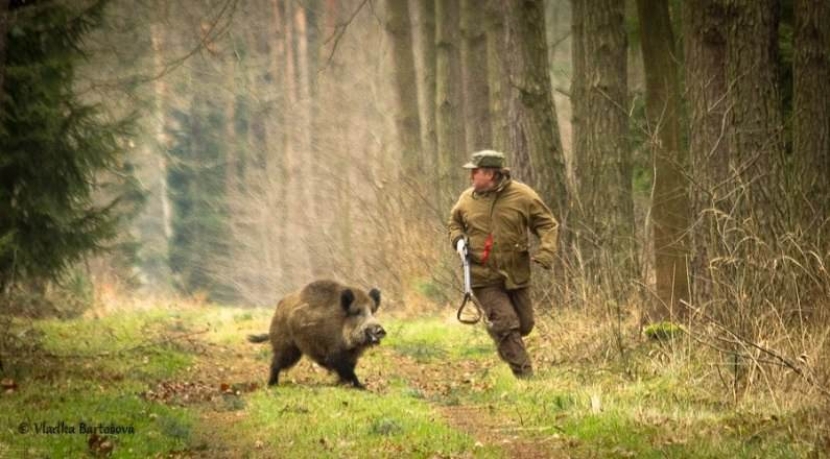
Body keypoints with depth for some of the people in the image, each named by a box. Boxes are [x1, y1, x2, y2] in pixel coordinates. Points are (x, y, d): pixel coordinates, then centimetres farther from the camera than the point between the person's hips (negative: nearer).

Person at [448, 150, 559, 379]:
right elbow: (455, 222, 20)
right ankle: (524, 375, -9)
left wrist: (545, 253, -16)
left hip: (517, 275, 1)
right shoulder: (467, 199, 0)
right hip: (484, 277, -1)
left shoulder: (523, 196, -6)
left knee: (524, 325, 10)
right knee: (505, 323, -13)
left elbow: (547, 224, -1)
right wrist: (458, 239, -2)